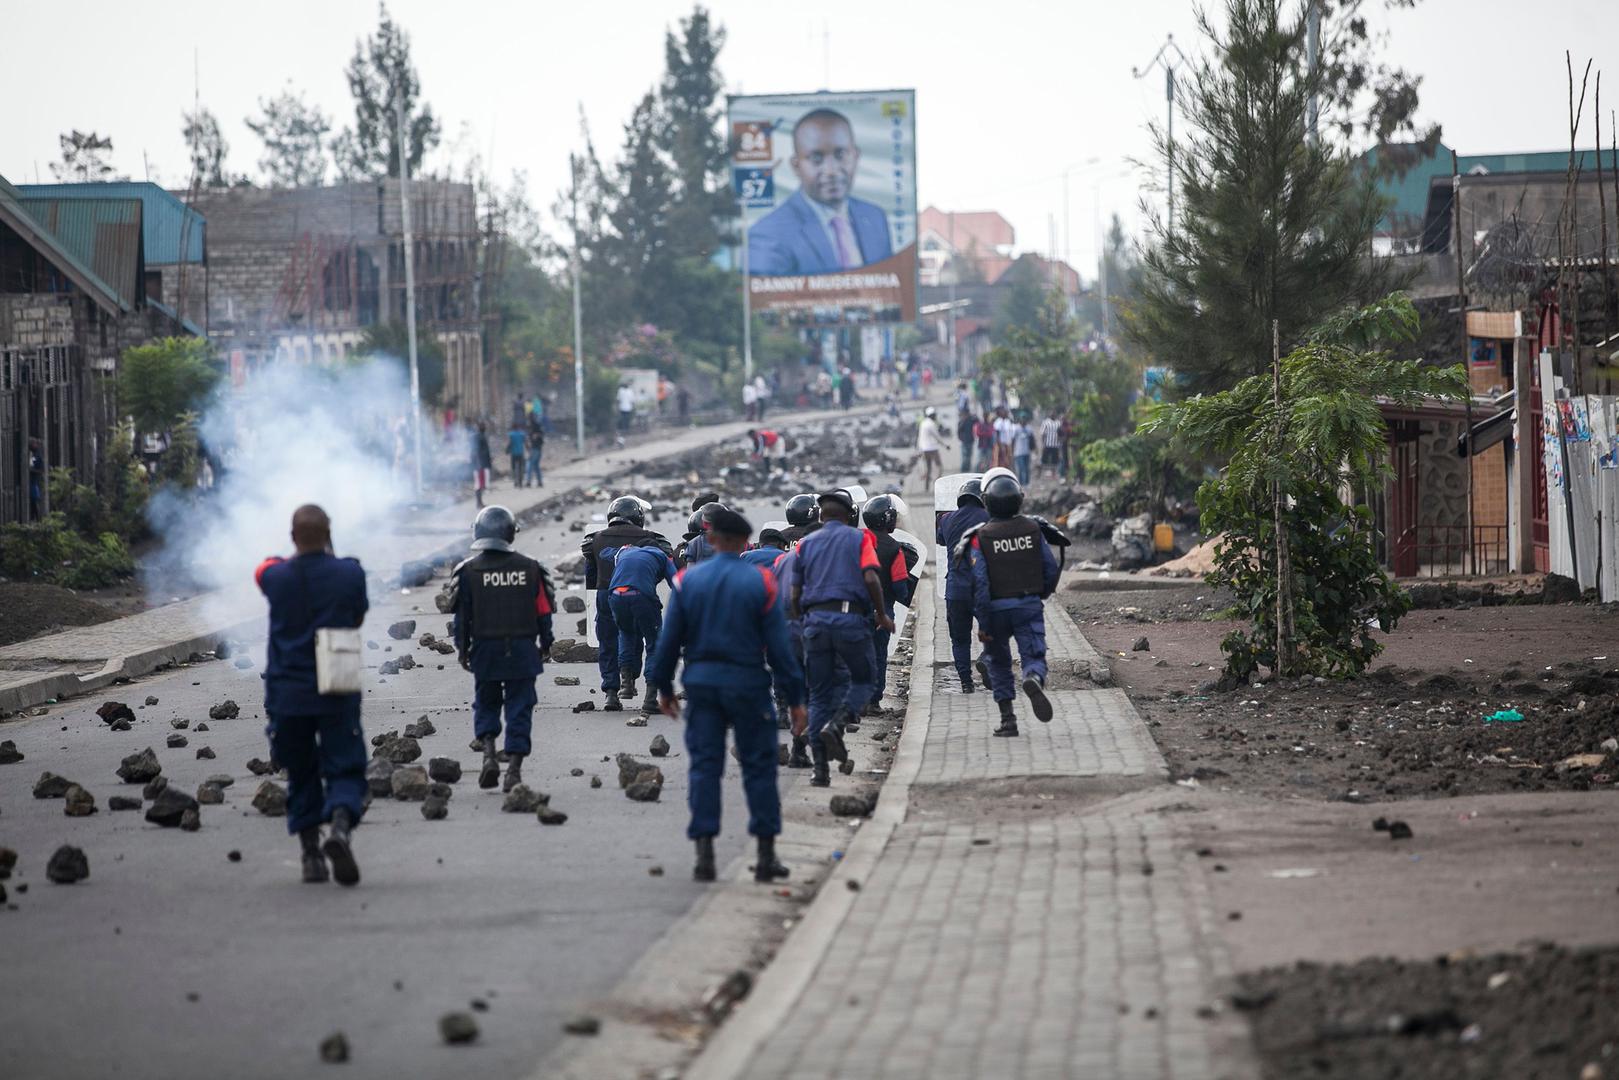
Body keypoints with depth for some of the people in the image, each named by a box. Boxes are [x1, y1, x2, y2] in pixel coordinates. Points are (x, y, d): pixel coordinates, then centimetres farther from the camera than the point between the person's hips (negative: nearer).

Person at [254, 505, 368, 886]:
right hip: (337, 693, -1)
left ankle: (310, 854, 12)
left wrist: (296, 559, 36)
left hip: (287, 693, 1)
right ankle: (341, 827, -27)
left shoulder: (277, 577, -6)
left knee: (301, 776, 15)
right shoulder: (349, 573, -8)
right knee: (345, 769, 1)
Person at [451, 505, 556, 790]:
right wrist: (545, 644, 16)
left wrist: (462, 649, 9)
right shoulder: (529, 569, -1)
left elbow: (461, 615, -2)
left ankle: (489, 753, -4)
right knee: (519, 708, 5)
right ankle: (514, 768, 1)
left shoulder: (468, 571, -5)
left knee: (486, 704, 15)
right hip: (522, 650, 1)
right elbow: (544, 611, 5)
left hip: (485, 650, 0)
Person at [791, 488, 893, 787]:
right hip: (850, 617, -3)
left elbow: (795, 595, 10)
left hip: (815, 618, 3)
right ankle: (838, 723, -14)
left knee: (819, 693, 8)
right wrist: (882, 615, 3)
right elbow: (870, 578, -7)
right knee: (863, 678, 15)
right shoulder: (858, 538, 7)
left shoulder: (805, 544, 15)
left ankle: (820, 767, 3)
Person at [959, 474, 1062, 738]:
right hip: (1030, 605, 1)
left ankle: (1007, 718, 10)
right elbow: (1052, 569, 2)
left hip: (997, 608, -1)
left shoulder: (980, 538, -9)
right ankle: (1034, 680, -36)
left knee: (998, 662, 15)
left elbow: (980, 583, -14)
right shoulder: (1033, 529, -1)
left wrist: (983, 624, -10)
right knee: (1034, 657, 0)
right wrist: (1042, 594, 22)